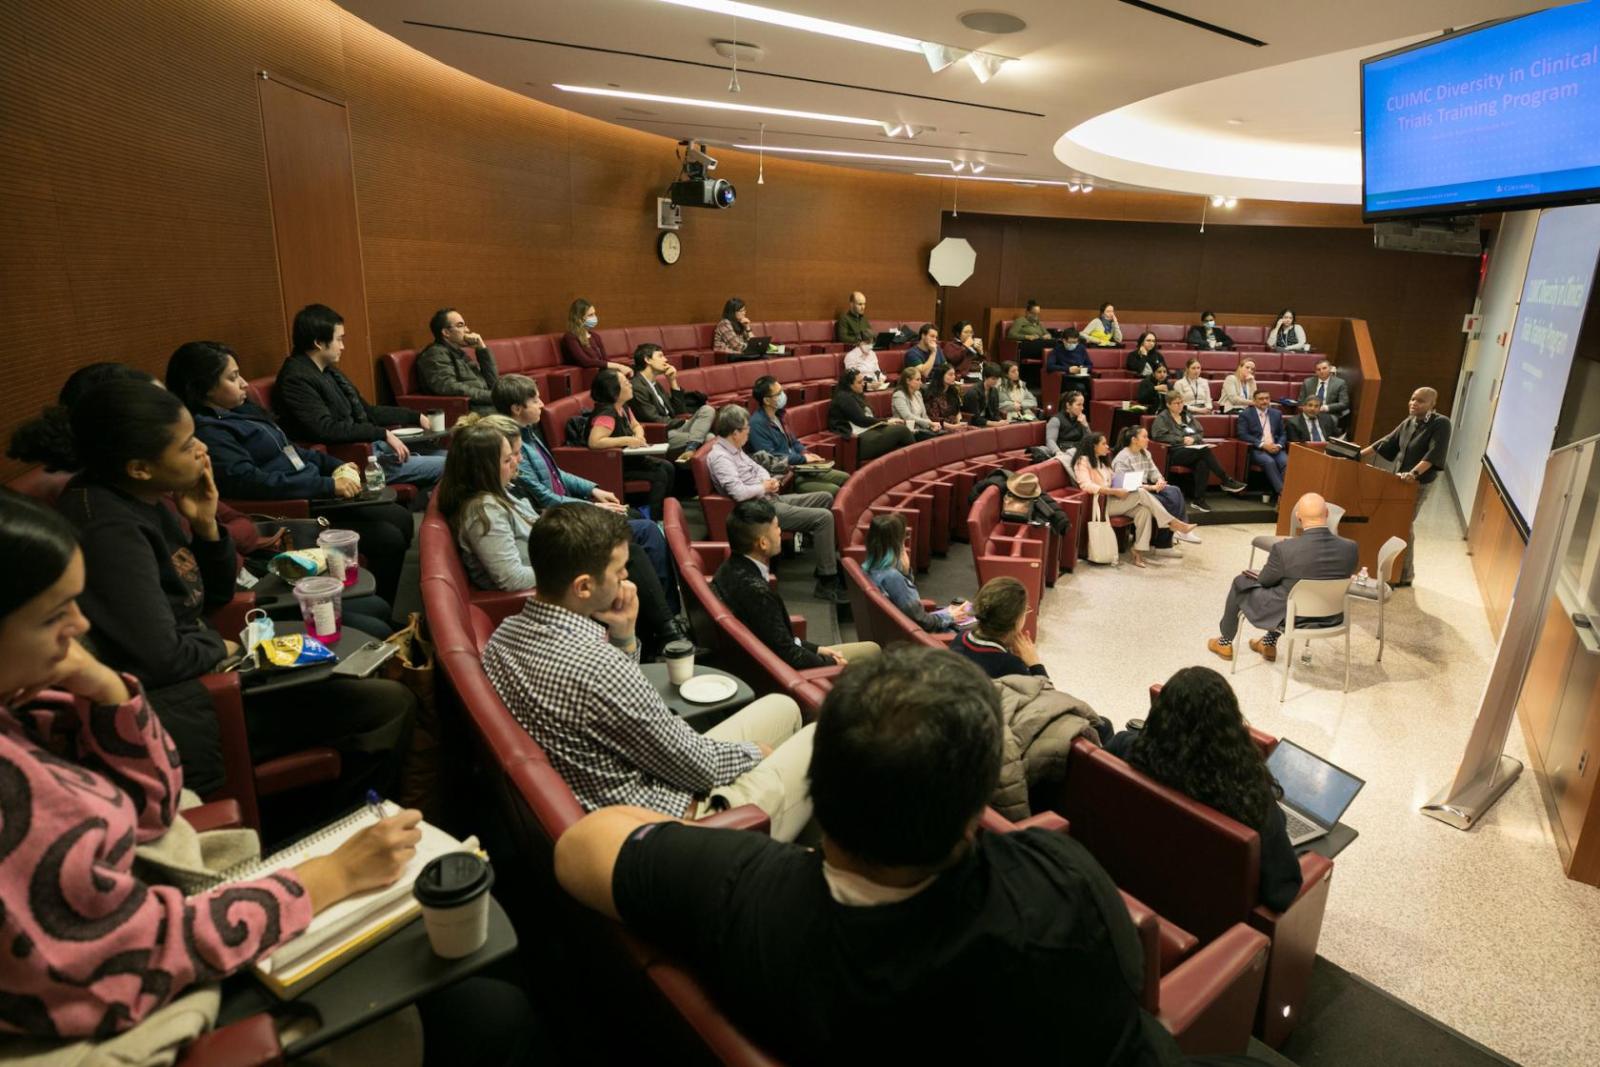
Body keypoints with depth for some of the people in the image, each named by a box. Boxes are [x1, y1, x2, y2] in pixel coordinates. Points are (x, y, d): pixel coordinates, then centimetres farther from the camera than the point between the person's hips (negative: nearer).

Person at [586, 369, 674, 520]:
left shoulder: (623, 408, 3)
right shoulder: (606, 414, -25)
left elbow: (636, 425, 21)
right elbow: (594, 442, -38)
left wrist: (639, 436, -4)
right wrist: (627, 440, -29)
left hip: (626, 458, 9)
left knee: (667, 467, 3)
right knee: (659, 475, -16)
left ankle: (662, 512, 11)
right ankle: (652, 519, -4)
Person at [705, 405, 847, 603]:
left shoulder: (733, 448, 10)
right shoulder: (719, 457, -20)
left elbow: (756, 467, 22)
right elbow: (739, 492, -31)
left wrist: (768, 480, -1)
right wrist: (764, 487, -13)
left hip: (770, 498, 11)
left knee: (825, 498, 16)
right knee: (823, 517, -19)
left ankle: (830, 555, 25)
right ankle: (827, 583, -13)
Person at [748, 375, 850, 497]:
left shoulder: (777, 415, 12)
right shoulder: (757, 424, -18)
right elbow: (771, 458, -24)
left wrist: (806, 453, 2)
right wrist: (803, 458, -15)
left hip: (798, 467, 10)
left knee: (845, 478, 7)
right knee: (833, 491, -22)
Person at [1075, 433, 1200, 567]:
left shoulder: (1101, 461, 23)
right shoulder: (1083, 462, -6)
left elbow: (1114, 481, 23)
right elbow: (1087, 486, -21)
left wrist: (1124, 486, 0)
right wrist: (1115, 491, -24)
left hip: (1111, 500, 8)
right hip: (1099, 504, -8)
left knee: (1143, 510, -21)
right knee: (1141, 493, -23)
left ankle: (1139, 550, -26)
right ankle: (1175, 525, -17)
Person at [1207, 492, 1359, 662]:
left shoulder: (1285, 548, -27)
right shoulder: (1351, 548, -15)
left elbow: (1264, 581, -8)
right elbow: (1339, 578, 6)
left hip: (1288, 616, -4)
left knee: (1240, 583, 21)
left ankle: (1225, 643, 38)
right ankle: (1269, 644, 42)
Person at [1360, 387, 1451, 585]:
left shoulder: (1441, 424, -14)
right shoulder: (1409, 422, 8)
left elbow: (1434, 454, -25)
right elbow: (1387, 442, 15)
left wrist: (1414, 473, -36)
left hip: (1420, 483, -7)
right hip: (1399, 480, 7)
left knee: (1405, 526, -3)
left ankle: (1404, 575, 8)